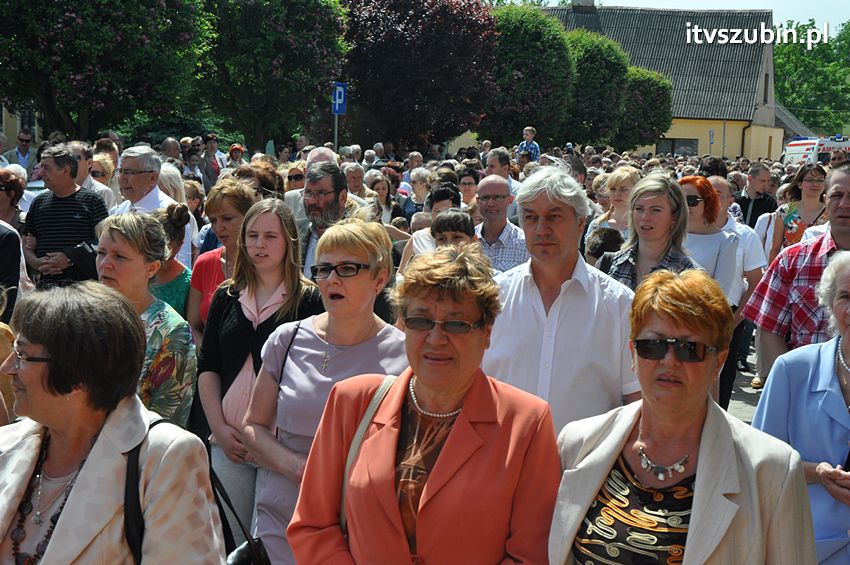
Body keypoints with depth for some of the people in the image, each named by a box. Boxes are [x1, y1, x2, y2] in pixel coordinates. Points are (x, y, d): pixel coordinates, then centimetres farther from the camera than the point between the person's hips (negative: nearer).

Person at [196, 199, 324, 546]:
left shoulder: (308, 300, -3)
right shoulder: (226, 297, 11)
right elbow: (207, 367, 10)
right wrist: (219, 428, -1)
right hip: (227, 442, 4)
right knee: (229, 541, 8)